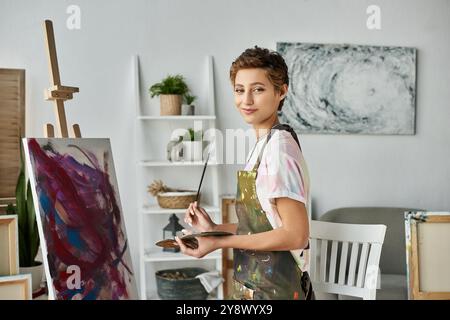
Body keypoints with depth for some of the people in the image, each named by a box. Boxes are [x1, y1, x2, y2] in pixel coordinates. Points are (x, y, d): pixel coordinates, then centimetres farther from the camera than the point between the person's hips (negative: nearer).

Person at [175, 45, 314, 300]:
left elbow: (295, 235, -22)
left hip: (272, 290, -8)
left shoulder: (278, 148, -20)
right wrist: (216, 228, 3)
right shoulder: (265, 144, 6)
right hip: (256, 284, 8)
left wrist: (220, 242, -19)